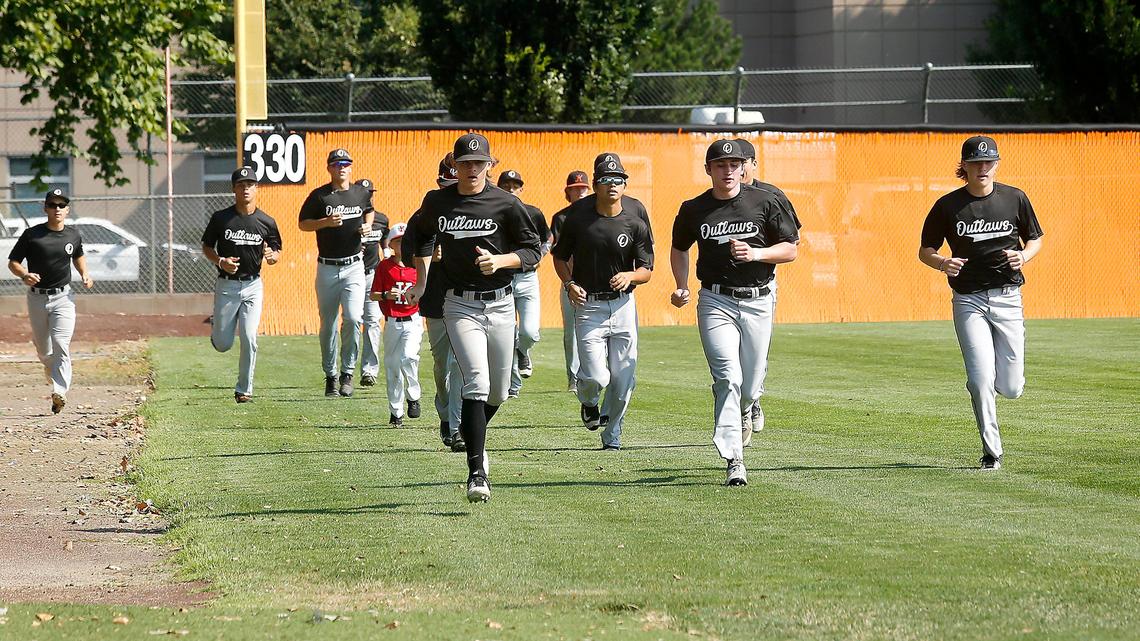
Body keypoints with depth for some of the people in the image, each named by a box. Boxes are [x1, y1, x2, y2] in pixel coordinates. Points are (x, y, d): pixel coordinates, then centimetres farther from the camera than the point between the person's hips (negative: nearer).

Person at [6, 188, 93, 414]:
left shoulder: (73, 235, 3)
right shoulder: (32, 234, -5)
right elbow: (12, 262, 0)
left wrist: (85, 274, 6)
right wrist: (24, 275, -20)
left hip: (63, 298, -1)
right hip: (37, 298, 1)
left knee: (61, 345, -17)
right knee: (43, 350, 13)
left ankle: (59, 392, -24)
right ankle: (53, 370, 46)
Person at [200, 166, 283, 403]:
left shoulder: (267, 222, 0)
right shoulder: (221, 218, -4)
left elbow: (277, 252, 8)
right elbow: (206, 247, 5)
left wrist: (272, 256, -16)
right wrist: (220, 261, -14)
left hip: (253, 286, 0)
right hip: (226, 286, 0)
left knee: (249, 339, -11)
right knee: (223, 344, 2)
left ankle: (244, 390, 2)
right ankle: (217, 332, 40)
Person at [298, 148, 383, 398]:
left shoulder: (361, 193, 7)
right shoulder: (319, 196, -2)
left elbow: (369, 210, 27)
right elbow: (302, 224, 2)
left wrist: (367, 226, 5)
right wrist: (326, 222, -15)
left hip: (354, 267, 1)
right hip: (327, 268, -1)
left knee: (353, 318, -15)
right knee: (328, 324, 4)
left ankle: (347, 373, -3)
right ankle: (330, 376, 16)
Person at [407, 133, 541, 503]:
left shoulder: (506, 204, -3)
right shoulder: (437, 202, 3)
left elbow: (532, 251, 0)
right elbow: (422, 236, 24)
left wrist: (499, 260, -18)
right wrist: (420, 284, 17)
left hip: (500, 305, 1)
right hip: (460, 305, -1)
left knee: (498, 392, 10)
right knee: (477, 383, -18)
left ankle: (471, 435, 42)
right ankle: (476, 472, -21)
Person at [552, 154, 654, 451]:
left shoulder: (635, 225, 1)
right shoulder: (577, 220, 1)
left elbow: (646, 271, 0)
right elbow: (560, 257, 12)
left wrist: (629, 276, -22)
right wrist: (570, 284, -5)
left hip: (623, 306, 2)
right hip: (588, 307, -2)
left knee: (623, 378, 2)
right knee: (596, 377, -12)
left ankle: (612, 435, 20)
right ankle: (588, 403, 23)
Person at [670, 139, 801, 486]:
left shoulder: (765, 202, 0)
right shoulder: (693, 210, 3)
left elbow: (790, 250, 2)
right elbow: (679, 248, 21)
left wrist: (756, 253, -15)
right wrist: (682, 287, 5)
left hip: (758, 301, 1)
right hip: (716, 301, -1)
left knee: (750, 387, 7)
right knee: (728, 379, -17)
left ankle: (742, 411, 45)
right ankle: (734, 461, -19)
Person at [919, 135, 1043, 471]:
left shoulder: (1014, 199, 3)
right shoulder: (948, 205, -1)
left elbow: (1035, 239, 15)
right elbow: (925, 250, 5)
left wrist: (1023, 256, -8)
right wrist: (942, 263, -17)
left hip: (1008, 298, 2)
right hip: (968, 301, -1)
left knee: (1011, 388, 2)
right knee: (981, 380, -13)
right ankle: (992, 452, 0)